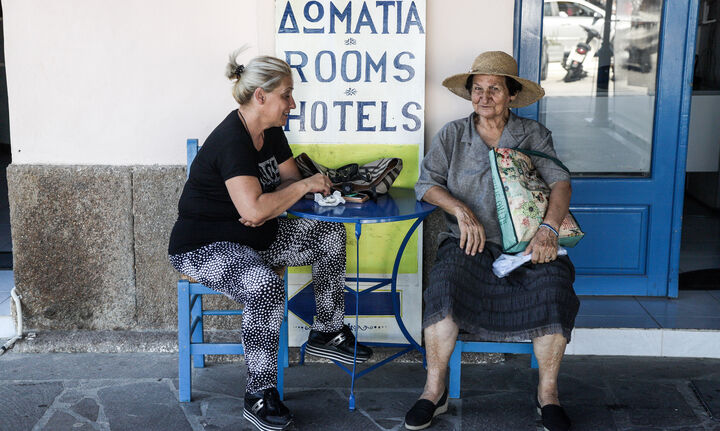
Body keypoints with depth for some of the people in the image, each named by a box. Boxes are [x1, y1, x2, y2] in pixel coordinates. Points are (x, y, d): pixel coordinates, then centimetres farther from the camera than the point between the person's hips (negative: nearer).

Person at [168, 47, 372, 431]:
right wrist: (305, 186, -22)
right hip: (204, 246, -9)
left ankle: (327, 332, 16)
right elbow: (253, 209, -35)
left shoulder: (270, 132, 4)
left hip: (255, 236, 9)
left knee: (330, 234, 1)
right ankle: (260, 395, -19)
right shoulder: (231, 141, -25)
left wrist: (266, 208, -13)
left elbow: (289, 179, 10)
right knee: (268, 289, -35)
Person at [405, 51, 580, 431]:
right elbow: (426, 183, 3)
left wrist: (548, 229, -21)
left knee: (554, 286, -29)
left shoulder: (533, 135, 9)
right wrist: (461, 210, -16)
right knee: (444, 283, -31)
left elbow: (560, 181, -3)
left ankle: (548, 394, -12)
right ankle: (434, 390, -17)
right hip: (470, 244, 0)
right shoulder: (452, 135, 11)